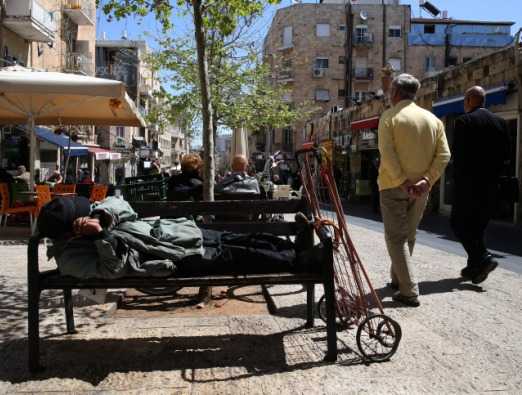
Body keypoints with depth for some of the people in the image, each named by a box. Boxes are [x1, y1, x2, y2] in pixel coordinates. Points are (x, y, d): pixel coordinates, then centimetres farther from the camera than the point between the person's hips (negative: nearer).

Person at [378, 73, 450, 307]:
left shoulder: (390, 117, -6)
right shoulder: (432, 119, 8)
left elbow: (387, 153, -17)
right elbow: (444, 155, -2)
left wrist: (402, 182, -17)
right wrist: (427, 180, -8)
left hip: (393, 186, -5)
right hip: (421, 188, 5)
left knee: (396, 238, -1)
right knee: (408, 236, 19)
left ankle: (409, 291, -8)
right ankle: (398, 279, 33)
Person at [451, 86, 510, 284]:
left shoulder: (464, 121, -10)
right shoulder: (500, 122, 7)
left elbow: (457, 154, -13)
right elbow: (506, 154, 6)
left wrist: (458, 177, -1)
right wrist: (492, 172, 14)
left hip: (468, 184, -6)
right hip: (491, 185, 6)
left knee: (459, 223, 3)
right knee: (477, 226, 15)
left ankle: (483, 258, -12)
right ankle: (474, 267, 19)